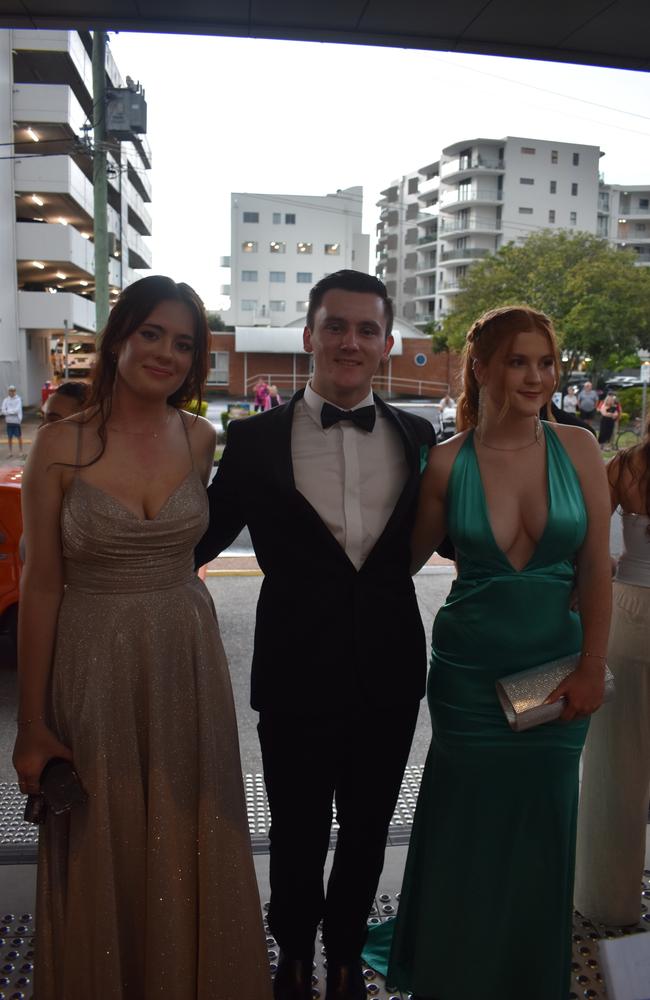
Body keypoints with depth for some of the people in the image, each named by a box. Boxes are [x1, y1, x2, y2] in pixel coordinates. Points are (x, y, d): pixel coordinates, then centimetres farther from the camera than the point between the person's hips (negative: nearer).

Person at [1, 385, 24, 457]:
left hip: (16, 421, -3)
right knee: (9, 438, 11)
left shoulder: (18, 399, -7)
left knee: (19, 437, 4)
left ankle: (20, 452, 13)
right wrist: (12, 411, -14)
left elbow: (18, 410, -15)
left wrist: (8, 411, -10)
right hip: (9, 421, 3)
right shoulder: (6, 400, 2)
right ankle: (10, 452, 22)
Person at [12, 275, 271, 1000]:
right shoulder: (60, 444, -10)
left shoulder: (201, 439, -1)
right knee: (102, 860, 13)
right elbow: (41, 587, -8)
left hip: (187, 665, 3)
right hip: (94, 670, -2)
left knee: (188, 853, 15)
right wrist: (33, 725, -6)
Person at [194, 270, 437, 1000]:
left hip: (389, 679, 2)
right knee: (297, 837, 18)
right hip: (296, 678, -2)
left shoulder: (416, 436, 0)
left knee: (366, 833, 21)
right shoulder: (255, 439, -7)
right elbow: (200, 541, -3)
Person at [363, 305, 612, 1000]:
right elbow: (404, 559, 2)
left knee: (540, 825, 14)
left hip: (555, 668, 1)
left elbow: (595, 568, -2)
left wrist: (590, 669, -4)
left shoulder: (576, 449, -4)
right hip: (469, 672, -1)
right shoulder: (446, 462, -6)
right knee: (463, 825, 11)